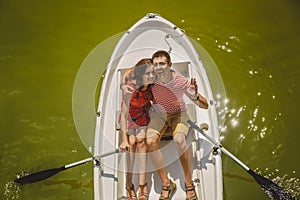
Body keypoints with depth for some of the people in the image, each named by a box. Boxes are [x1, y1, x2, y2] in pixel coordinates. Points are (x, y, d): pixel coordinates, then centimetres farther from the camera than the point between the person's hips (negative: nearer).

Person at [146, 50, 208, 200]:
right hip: (158, 114, 2)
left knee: (179, 140, -33)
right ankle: (166, 184, -12)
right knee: (150, 141, -26)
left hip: (178, 114, -2)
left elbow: (205, 106, -21)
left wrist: (195, 97, -41)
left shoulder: (181, 81, -25)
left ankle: (189, 183, -14)